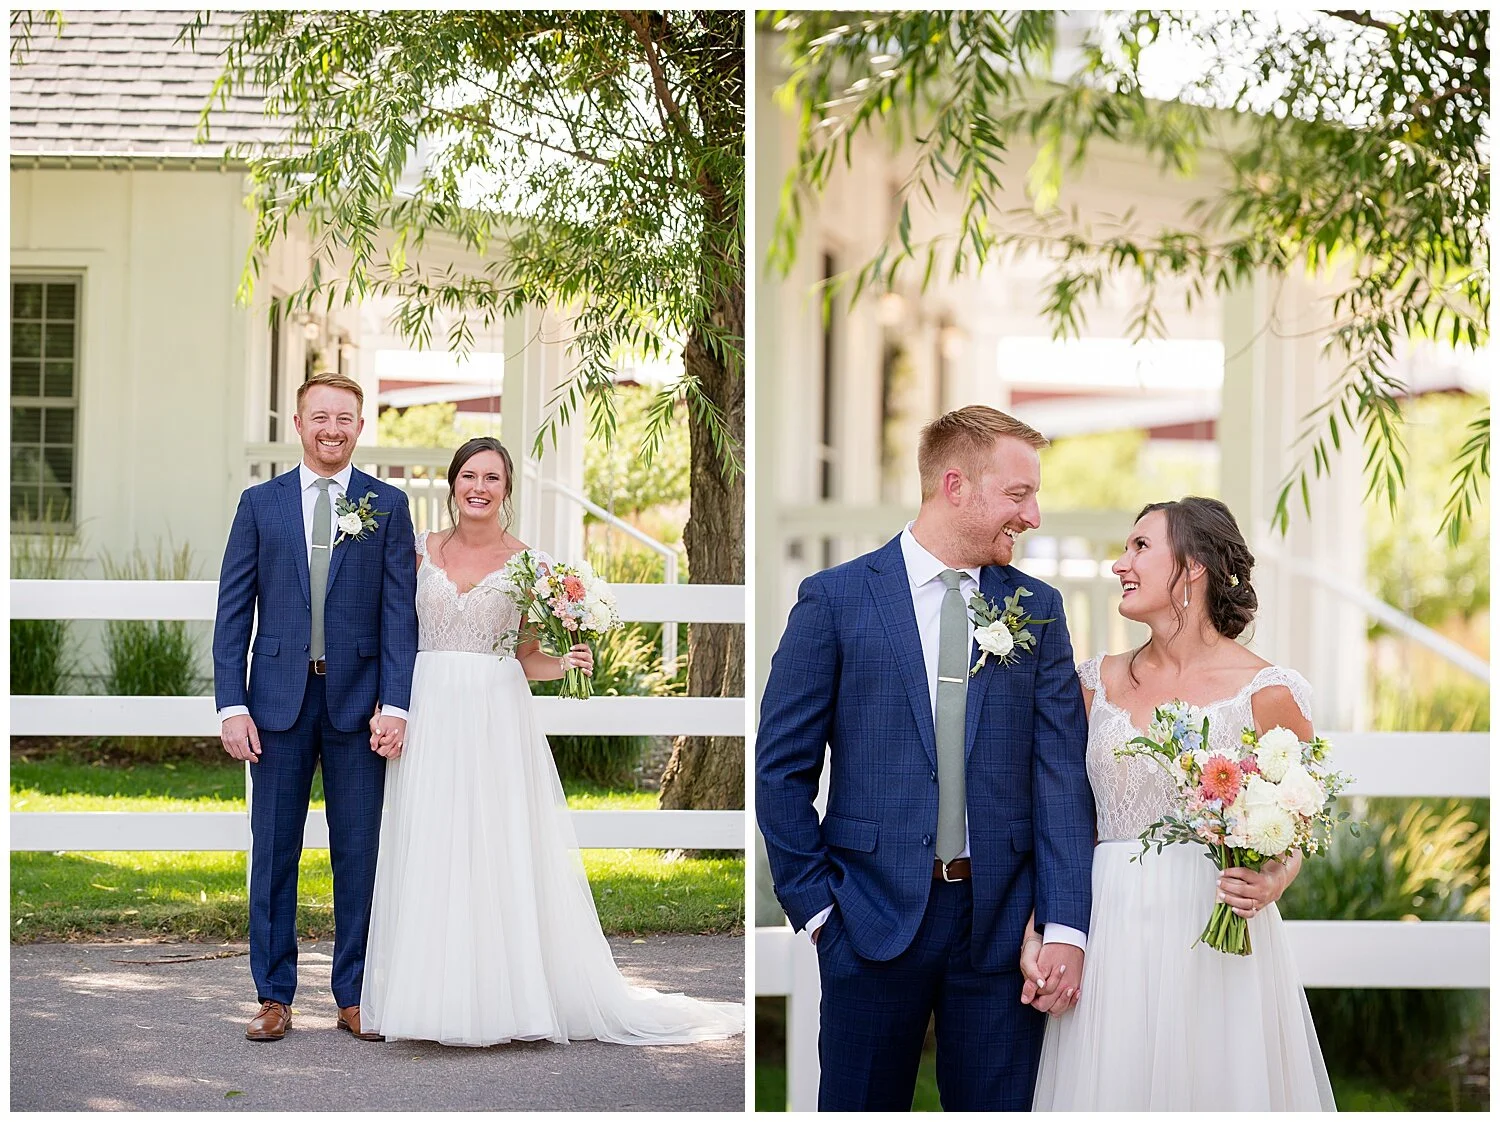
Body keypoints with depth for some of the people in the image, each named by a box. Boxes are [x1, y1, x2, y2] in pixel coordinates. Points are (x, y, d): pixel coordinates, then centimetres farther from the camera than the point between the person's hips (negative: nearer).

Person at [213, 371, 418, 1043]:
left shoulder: (387, 506, 5)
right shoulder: (261, 504, 7)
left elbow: (400, 612, 0)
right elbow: (234, 611, 5)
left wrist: (395, 704, -9)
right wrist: (231, 705, -5)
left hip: (357, 700, -1)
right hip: (279, 698, 1)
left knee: (360, 853, 4)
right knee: (274, 850, 5)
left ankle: (355, 996, 13)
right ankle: (274, 997, 13)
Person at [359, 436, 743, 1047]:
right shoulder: (422, 551, 9)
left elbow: (527, 659, 8)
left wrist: (562, 663, -10)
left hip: (497, 720, -1)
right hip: (428, 716, 1)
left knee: (499, 855, -4)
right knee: (428, 855, 0)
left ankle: (500, 994, 1)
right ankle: (434, 993, 6)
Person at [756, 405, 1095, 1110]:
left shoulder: (1037, 609, 7)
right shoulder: (836, 599, -1)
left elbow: (1061, 773, 1)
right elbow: (782, 767, 0)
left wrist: (1065, 926, -7)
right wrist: (815, 905, -4)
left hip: (1001, 918, 2)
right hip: (875, 914, -2)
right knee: (862, 1107, 7)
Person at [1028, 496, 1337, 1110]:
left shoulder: (1265, 692, -4)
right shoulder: (1099, 683, 8)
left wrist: (1273, 882, -15)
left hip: (1217, 938, -3)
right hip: (1109, 935, 4)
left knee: (1213, 1084, 2)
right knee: (1113, 1086, 7)